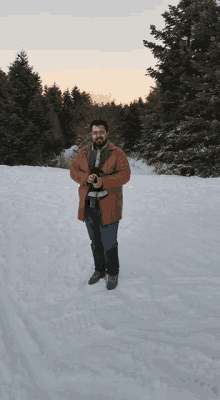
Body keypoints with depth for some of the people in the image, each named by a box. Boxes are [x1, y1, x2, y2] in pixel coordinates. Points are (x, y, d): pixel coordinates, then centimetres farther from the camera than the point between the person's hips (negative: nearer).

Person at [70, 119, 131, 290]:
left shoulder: (117, 153, -5)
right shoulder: (84, 153, 8)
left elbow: (124, 175, -13)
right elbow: (74, 170, 5)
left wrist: (103, 182, -24)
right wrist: (86, 178, -17)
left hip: (108, 205, -4)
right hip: (89, 205, 4)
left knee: (109, 242, 0)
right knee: (95, 241, 15)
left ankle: (113, 273, 18)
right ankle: (99, 270, 32)